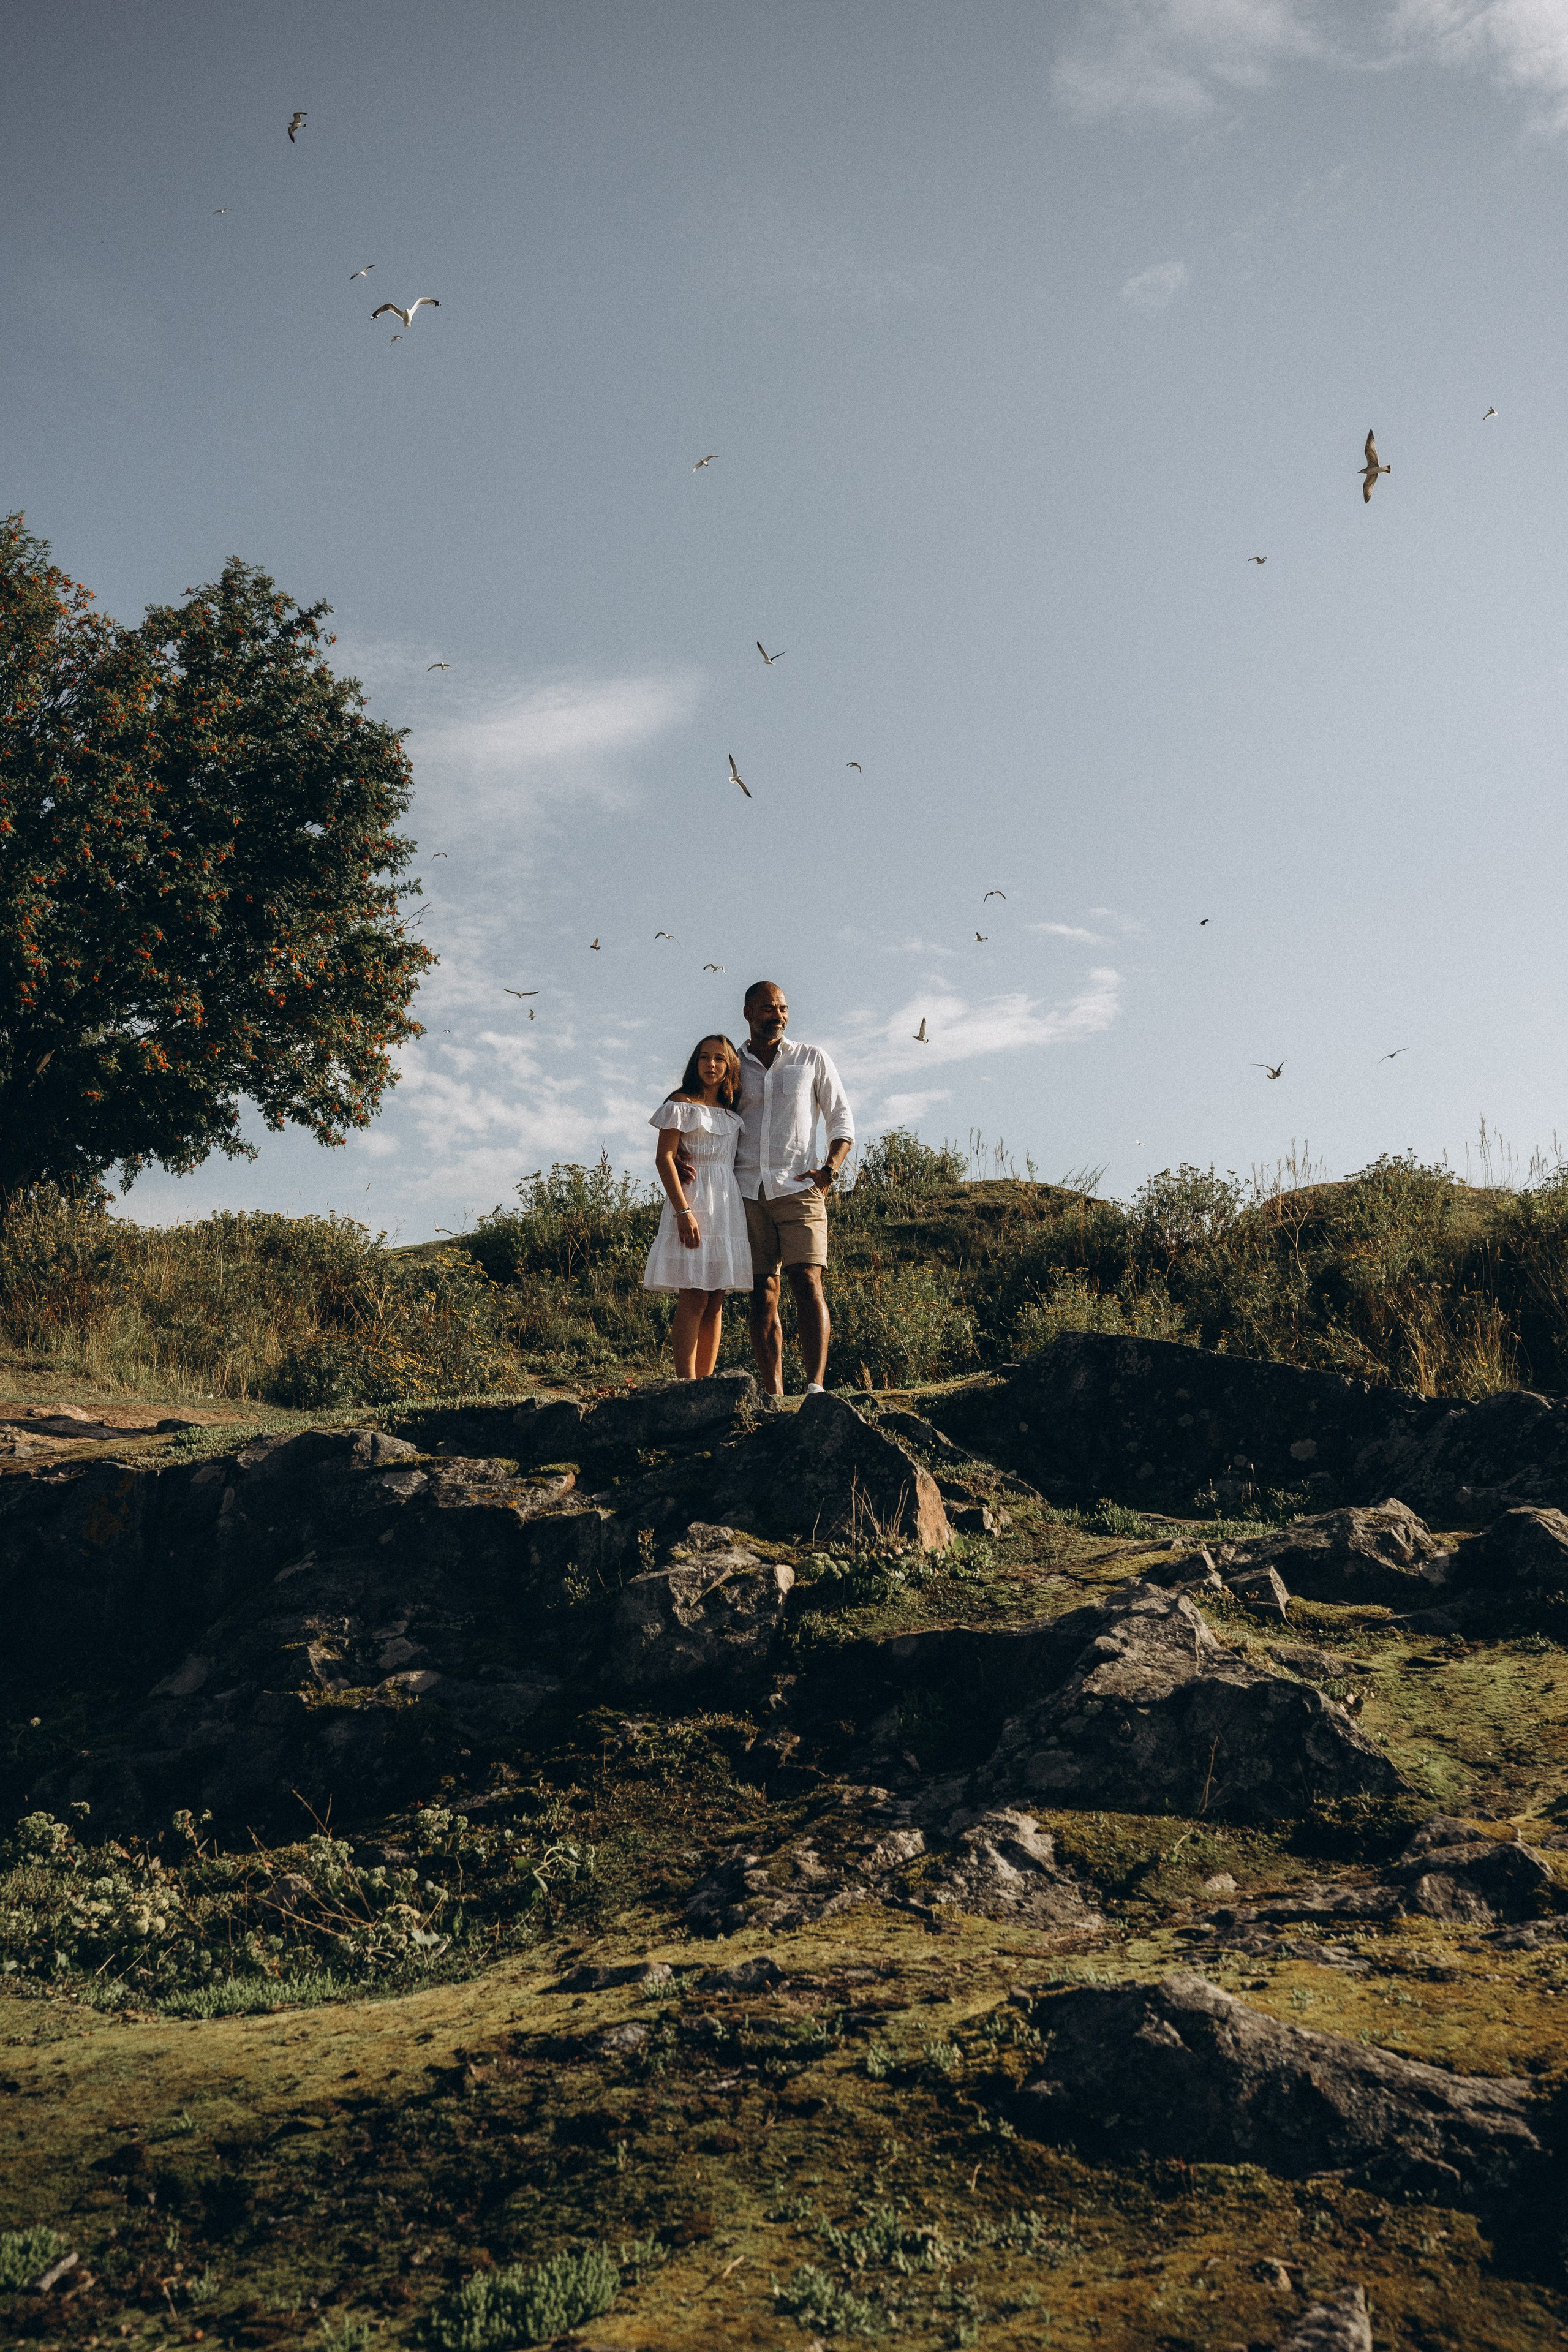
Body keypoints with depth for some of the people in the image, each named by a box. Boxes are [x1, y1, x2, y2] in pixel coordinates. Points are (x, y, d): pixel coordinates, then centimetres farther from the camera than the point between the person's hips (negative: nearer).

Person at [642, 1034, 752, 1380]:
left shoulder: (732, 1112, 17)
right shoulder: (681, 1104, -2)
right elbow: (664, 1158, -9)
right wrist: (683, 1211, -18)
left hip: (728, 1205, 6)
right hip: (693, 1200, -6)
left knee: (715, 1302, 4)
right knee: (694, 1299, -12)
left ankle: (705, 1383, 7)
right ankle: (686, 1385, -13)